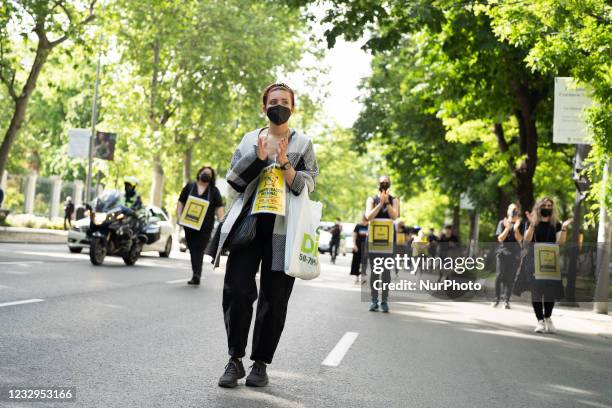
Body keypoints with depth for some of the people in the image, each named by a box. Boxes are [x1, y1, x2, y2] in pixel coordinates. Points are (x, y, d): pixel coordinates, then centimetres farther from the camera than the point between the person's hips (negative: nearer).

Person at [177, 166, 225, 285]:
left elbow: (219, 207, 3)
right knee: (192, 248, 4)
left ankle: (196, 274, -23)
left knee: (199, 249, -13)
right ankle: (196, 275, 11)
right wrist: (179, 216, -1)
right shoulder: (189, 187, 13)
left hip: (205, 226, -2)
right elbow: (181, 202, 13)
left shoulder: (214, 191, 9)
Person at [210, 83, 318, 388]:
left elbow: (306, 188, 2)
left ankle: (260, 363, 10)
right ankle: (235, 360, 2)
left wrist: (285, 164, -15)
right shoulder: (249, 140, 15)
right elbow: (234, 180, 7)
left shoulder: (302, 144, 11)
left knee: (274, 299, 0)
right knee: (237, 291, -9)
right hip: (247, 223, 1)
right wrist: (258, 158, -8)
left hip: (282, 229, -1)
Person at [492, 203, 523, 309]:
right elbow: (500, 239, 0)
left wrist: (516, 229, -18)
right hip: (502, 252, 0)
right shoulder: (502, 223, 8)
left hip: (514, 254, 0)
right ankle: (496, 299, 0)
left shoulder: (520, 224, 8)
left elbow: (519, 239, -2)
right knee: (500, 275, -7)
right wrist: (507, 228, -13)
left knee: (510, 278, -5)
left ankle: (506, 300, -5)